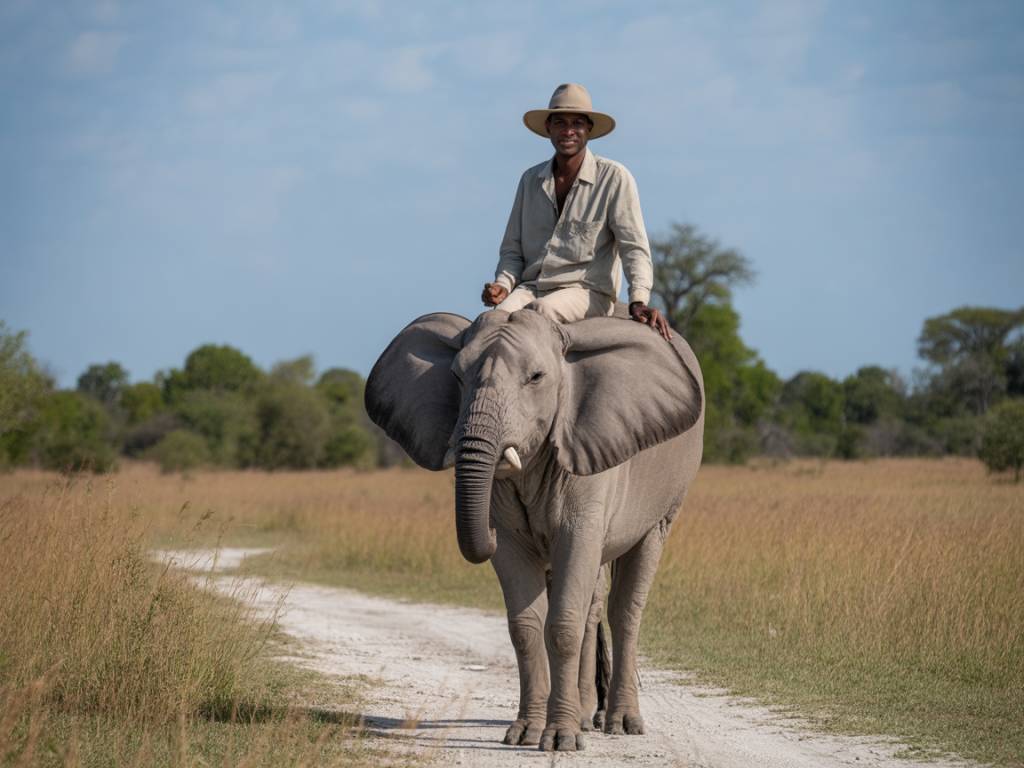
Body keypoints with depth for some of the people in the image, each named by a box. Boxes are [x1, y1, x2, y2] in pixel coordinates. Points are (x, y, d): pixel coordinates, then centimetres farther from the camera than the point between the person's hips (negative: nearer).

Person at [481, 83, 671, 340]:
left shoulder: (615, 178, 1)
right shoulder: (531, 180, 15)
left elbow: (633, 247, -5)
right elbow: (512, 249, 19)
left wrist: (639, 301, -22)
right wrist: (503, 284, -4)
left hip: (587, 292, -3)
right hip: (531, 287, 3)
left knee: (542, 310, -36)